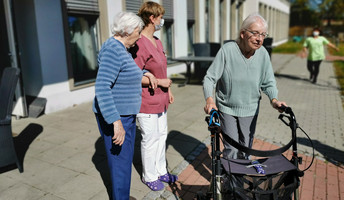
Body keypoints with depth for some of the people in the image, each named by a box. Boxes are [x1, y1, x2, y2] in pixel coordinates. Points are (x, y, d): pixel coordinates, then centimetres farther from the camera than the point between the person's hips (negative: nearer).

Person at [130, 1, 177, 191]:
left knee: (161, 136, 19)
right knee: (150, 139, 5)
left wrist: (168, 89, 17)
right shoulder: (140, 44, -19)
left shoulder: (157, 42, 11)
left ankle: (160, 171, 37)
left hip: (160, 100, 9)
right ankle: (149, 177, 27)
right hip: (147, 102, -9)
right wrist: (159, 82, -17)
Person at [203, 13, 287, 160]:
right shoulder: (227, 50, -19)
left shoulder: (263, 54, -8)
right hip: (227, 108, -3)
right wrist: (209, 99, -30)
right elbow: (209, 78, -15)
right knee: (231, 149, -2)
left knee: (246, 148, 17)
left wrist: (274, 99, -16)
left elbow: (268, 83, 2)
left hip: (250, 109, 4)